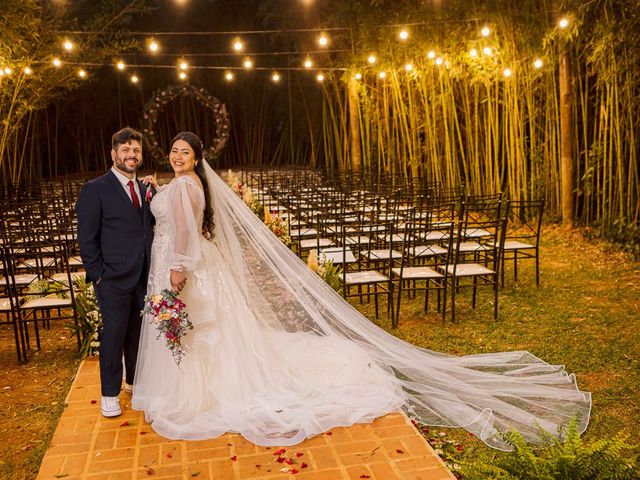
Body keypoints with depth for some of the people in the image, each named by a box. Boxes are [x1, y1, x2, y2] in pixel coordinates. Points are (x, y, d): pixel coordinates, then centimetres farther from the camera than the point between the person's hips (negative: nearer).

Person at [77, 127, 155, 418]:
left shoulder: (145, 190, 11)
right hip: (114, 278, -5)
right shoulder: (95, 190, -6)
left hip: (144, 276, 5)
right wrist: (97, 274, -10)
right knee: (114, 334, 4)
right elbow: (86, 238, -7)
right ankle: (110, 394, 21)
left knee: (139, 332, 16)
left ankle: (135, 380, 35)